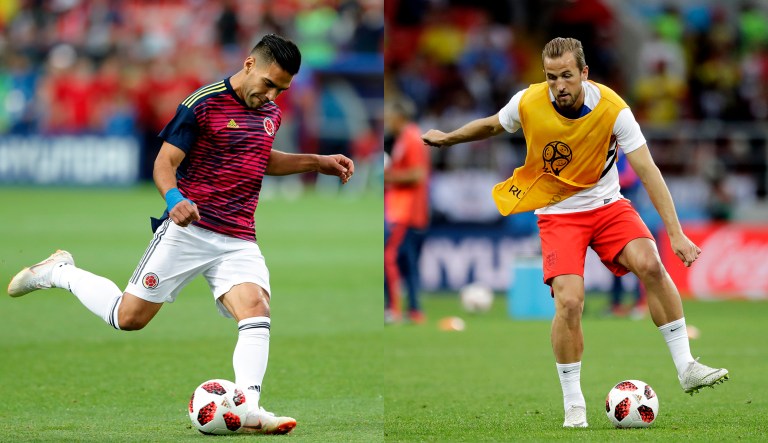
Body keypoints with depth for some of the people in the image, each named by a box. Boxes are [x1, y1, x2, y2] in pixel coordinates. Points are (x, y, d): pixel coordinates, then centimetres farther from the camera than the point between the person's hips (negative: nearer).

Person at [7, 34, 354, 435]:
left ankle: (247, 408, -31)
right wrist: (174, 197, -31)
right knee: (129, 317, -2)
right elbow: (165, 162, -11)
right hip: (189, 230, -5)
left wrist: (317, 162, 25)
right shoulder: (203, 103, -10)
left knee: (256, 308, -21)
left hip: (239, 241, 5)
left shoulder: (270, 113, 13)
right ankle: (60, 272, 24)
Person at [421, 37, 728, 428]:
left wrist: (675, 233, -25)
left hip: (606, 204, 0)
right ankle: (573, 405, -4)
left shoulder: (612, 109, -20)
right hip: (557, 214, 0)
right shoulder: (528, 103, -16)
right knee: (569, 301, -20)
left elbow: (647, 171, -20)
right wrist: (448, 138, 18)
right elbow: (492, 125, 10)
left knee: (650, 265, -26)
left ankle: (686, 369, -16)